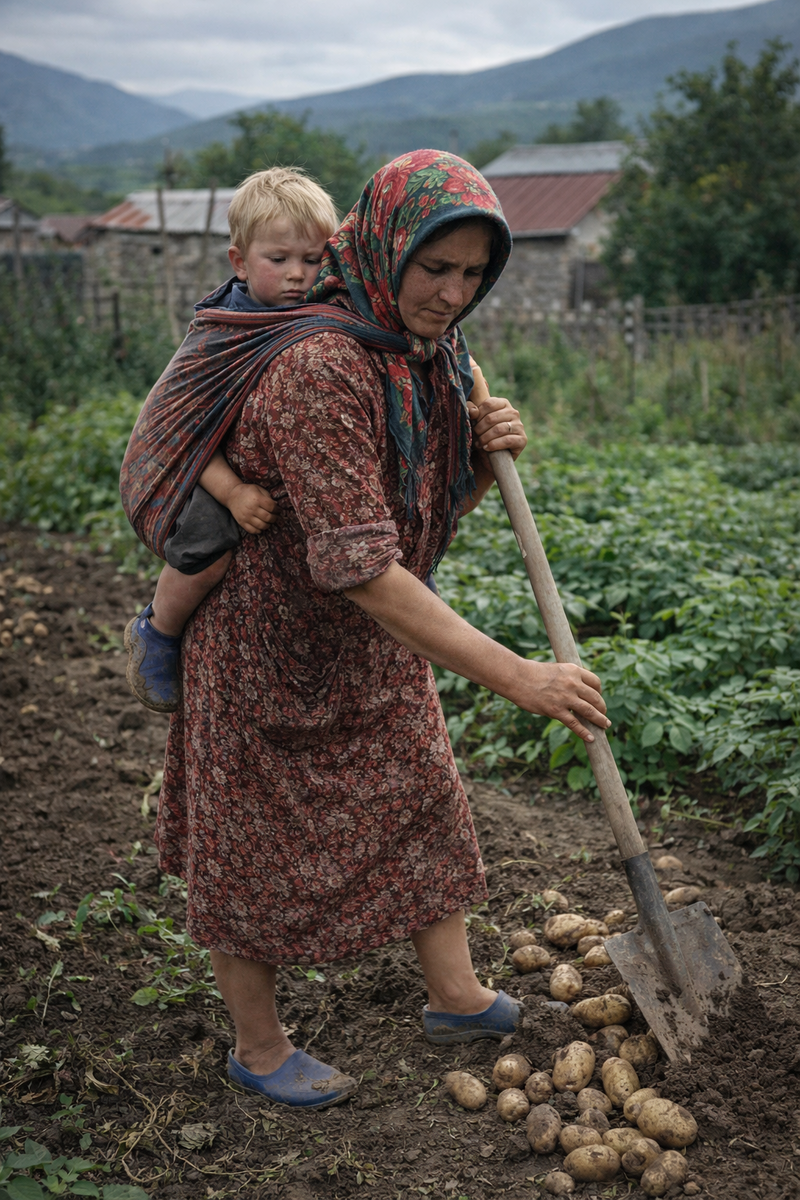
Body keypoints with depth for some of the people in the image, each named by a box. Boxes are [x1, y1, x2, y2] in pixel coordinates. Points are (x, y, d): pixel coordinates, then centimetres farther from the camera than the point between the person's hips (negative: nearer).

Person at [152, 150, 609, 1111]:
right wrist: (516, 677, -36)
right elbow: (361, 567, -37)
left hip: (376, 642, 8)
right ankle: (258, 1047, 27)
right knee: (256, 837, 8)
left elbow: (437, 510, 9)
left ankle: (455, 996, 34)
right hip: (268, 638, -8)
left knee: (417, 794, 16)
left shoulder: (432, 352, -3)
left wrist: (487, 453, -15)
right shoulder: (320, 368, -32)